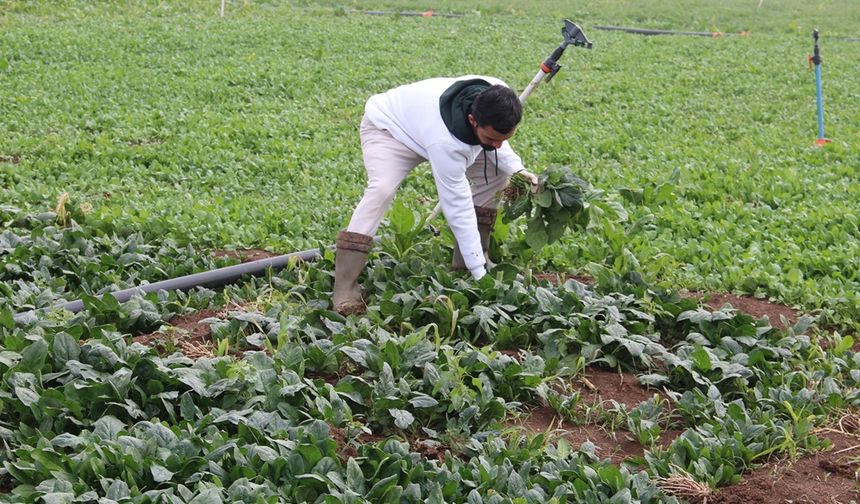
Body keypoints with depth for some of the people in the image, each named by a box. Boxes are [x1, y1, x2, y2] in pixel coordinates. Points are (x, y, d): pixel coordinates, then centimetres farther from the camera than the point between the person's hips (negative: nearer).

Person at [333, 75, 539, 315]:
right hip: (387, 128, -8)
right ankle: (345, 288, -34)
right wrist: (480, 274, -35)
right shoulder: (444, 142, -45)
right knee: (382, 189, -35)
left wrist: (516, 169, -19)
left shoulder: (497, 95, -27)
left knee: (496, 172, 1)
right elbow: (458, 207, -38)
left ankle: (463, 265, 6)